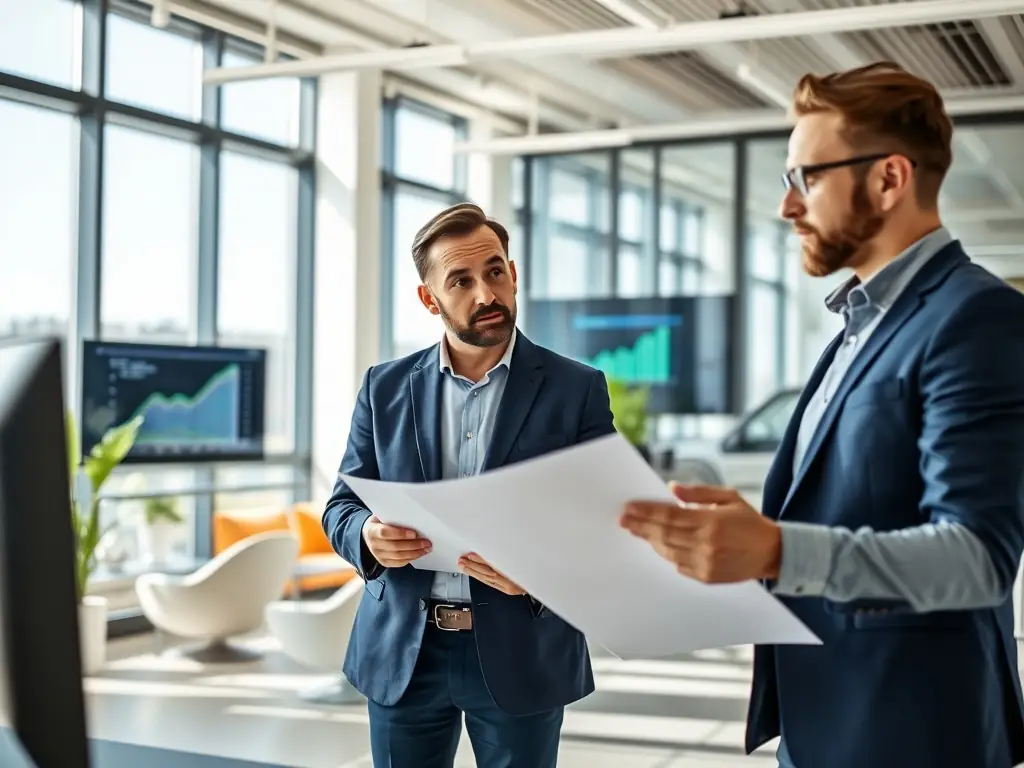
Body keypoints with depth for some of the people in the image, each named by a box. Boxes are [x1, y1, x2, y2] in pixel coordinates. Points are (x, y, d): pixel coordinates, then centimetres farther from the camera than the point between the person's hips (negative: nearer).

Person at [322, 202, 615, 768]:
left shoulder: (577, 389, -3)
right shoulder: (386, 387, 4)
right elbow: (342, 506, 7)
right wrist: (369, 536, -16)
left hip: (520, 654, -2)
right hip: (402, 653, 2)